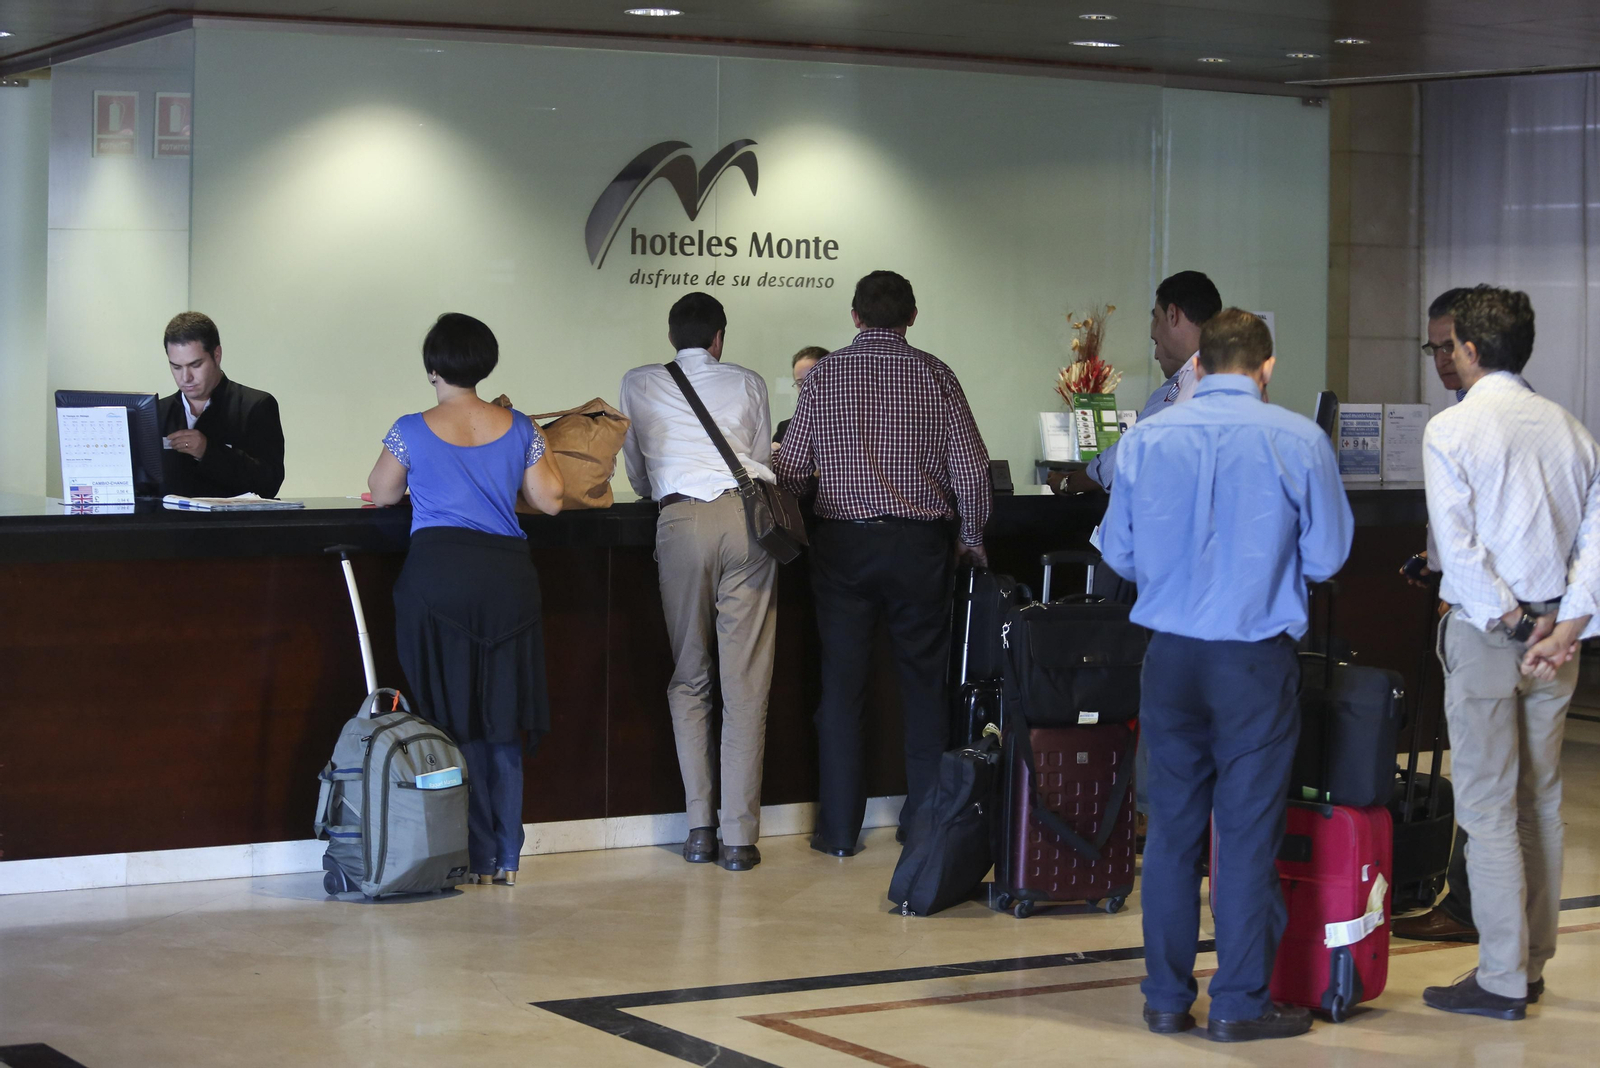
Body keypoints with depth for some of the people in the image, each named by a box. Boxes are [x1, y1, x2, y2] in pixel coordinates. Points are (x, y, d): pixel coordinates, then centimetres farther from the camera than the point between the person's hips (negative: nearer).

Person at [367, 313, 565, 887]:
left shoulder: (412, 431, -2)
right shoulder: (518, 428, 4)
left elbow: (382, 493, 13)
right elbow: (550, 499, 9)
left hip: (438, 575, -3)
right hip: (507, 575, 3)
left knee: (453, 717, 3)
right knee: (502, 720, 10)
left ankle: (476, 858, 1)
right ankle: (506, 857, 10)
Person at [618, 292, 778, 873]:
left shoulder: (638, 384, 18)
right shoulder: (748, 383, 17)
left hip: (680, 521, 0)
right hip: (746, 515, 0)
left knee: (689, 678, 11)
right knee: (745, 683, 0)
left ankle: (699, 826, 7)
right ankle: (739, 835, -1)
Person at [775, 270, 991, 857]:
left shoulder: (824, 375, 0)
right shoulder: (934, 375, 0)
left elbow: (791, 471, 1)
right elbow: (973, 468, -4)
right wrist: (971, 538, 10)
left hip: (843, 544, 0)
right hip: (920, 544, 0)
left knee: (841, 686, 4)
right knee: (924, 684, 9)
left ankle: (839, 829, 6)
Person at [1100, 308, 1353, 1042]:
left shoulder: (1145, 438, 1)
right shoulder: (1298, 441, -7)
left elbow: (1119, 552, 8)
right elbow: (1327, 557, -2)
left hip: (1171, 654, 3)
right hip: (1255, 659, -3)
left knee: (1172, 825, 11)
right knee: (1248, 832, 3)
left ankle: (1167, 996, 17)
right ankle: (1241, 1003, 7)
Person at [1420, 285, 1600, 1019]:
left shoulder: (1451, 430, -8)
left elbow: (1458, 545, -17)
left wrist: (1513, 624, -12)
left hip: (1486, 629, -6)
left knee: (1488, 806, -2)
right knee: (1541, 800, 14)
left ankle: (1501, 980, -1)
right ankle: (1533, 962, 22)